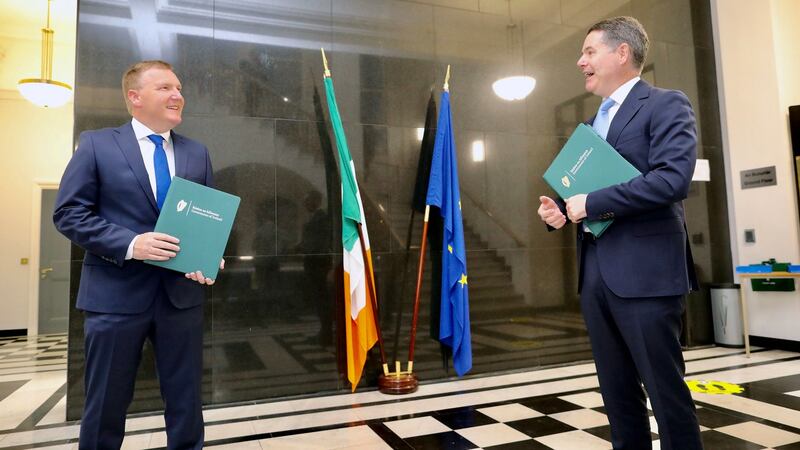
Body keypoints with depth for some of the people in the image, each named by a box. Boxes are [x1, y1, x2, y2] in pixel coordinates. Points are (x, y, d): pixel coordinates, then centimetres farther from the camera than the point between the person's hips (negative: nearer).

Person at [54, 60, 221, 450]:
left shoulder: (197, 153, 10)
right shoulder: (96, 144, 0)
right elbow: (68, 212, -4)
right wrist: (130, 244, -18)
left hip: (182, 293, 3)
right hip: (116, 293, -3)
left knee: (186, 402, 13)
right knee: (106, 404, 12)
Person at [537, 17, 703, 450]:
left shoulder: (665, 104, -3)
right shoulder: (593, 123, 20)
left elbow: (674, 177, -18)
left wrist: (591, 203, -17)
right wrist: (562, 210, 3)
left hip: (643, 271, -7)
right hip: (595, 272, 7)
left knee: (666, 392, 3)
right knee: (617, 394, 15)